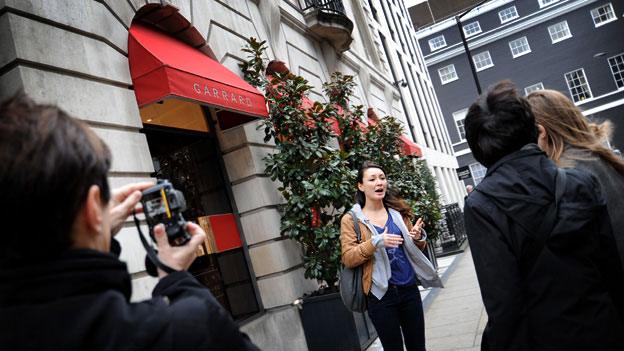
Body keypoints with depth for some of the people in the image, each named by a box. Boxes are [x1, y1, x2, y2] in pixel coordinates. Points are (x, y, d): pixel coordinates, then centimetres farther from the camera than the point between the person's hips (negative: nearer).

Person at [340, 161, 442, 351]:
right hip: (381, 294, -3)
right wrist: (375, 242, -25)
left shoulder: (398, 212, 7)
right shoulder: (351, 219, -4)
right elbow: (348, 259, -11)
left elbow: (414, 248, 16)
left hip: (409, 288, 4)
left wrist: (418, 237, -8)